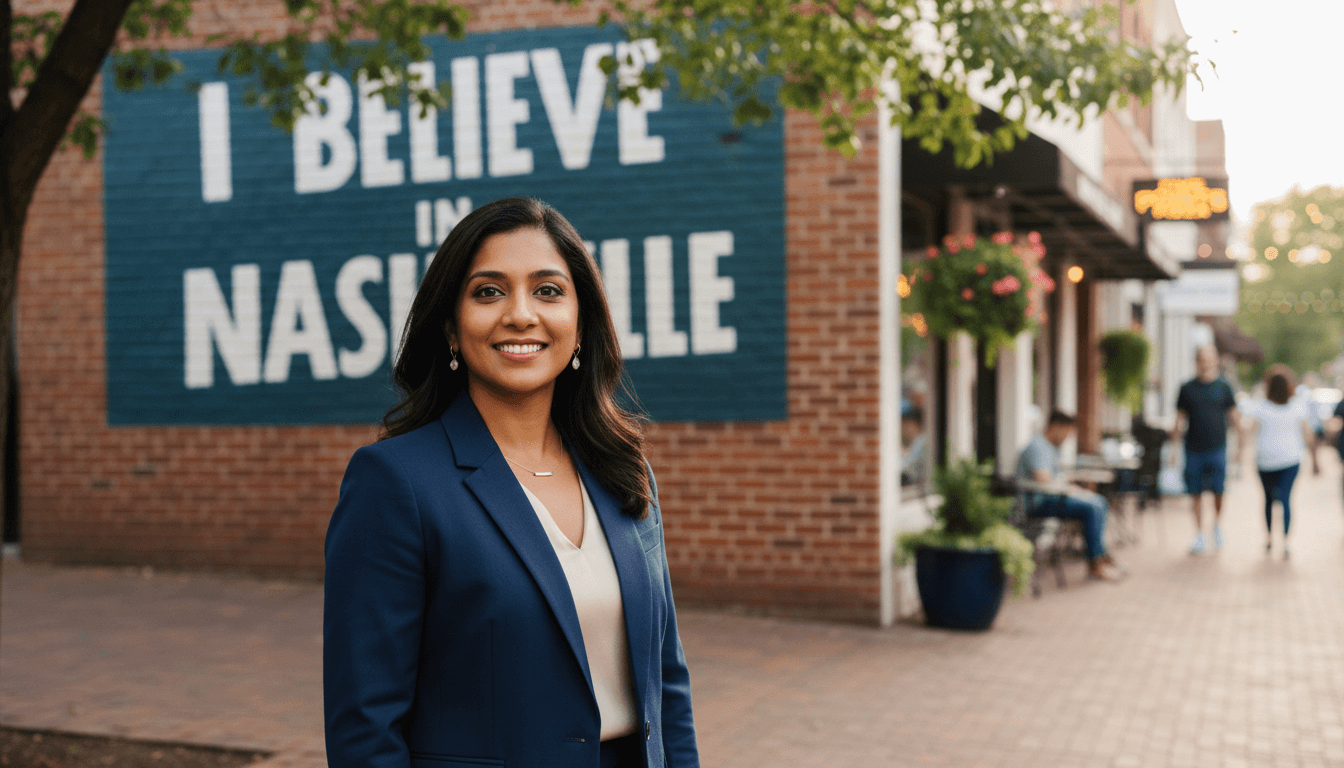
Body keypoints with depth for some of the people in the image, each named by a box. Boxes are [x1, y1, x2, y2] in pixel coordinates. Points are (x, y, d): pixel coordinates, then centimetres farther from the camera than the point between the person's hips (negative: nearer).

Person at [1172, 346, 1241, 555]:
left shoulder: (1223, 386, 5)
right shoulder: (1187, 388, 7)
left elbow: (1233, 415, 9)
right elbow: (1180, 419, 9)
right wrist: (1173, 447, 5)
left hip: (1217, 447, -1)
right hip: (1194, 449, 1)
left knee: (1218, 490, -9)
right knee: (1196, 493, 3)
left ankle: (1217, 524, 18)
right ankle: (1199, 535, 14)